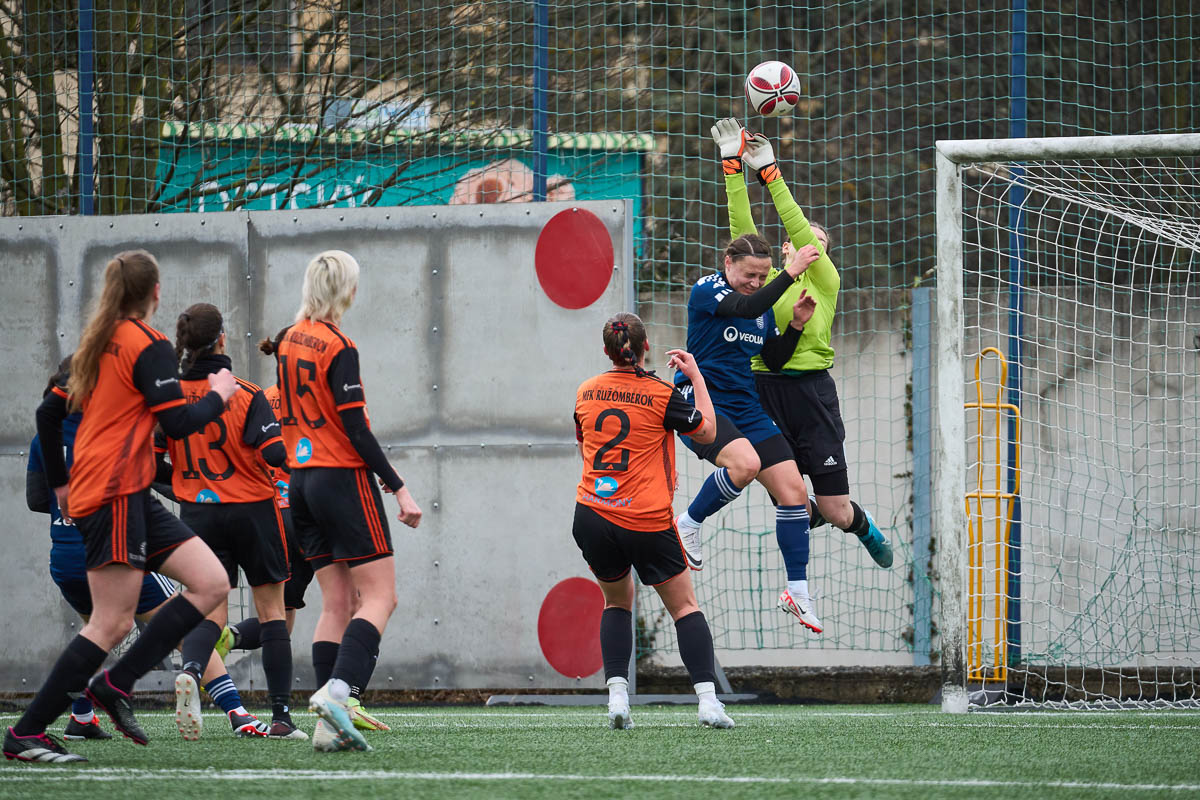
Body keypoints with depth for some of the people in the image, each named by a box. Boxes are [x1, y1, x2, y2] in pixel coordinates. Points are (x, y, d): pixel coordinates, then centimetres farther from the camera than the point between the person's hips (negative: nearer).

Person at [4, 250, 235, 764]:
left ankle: (115, 683, -1)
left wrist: (60, 484, 29)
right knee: (112, 624, -11)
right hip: (116, 497, -9)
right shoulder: (149, 345, -8)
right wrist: (217, 396, 3)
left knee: (211, 583, 2)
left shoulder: (97, 344, 17)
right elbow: (178, 423, -15)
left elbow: (48, 413, 22)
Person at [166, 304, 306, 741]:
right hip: (251, 508, -3)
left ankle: (191, 671, -28)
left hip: (197, 513, 3)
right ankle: (282, 716, 7)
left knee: (211, 608, 6)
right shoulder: (246, 396, -14)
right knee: (271, 608, 9)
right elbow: (274, 453, -22)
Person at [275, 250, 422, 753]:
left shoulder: (290, 341, 10)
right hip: (344, 480, -8)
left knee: (337, 603, 7)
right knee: (380, 596, -5)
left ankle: (328, 726, -2)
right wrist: (399, 489, -14)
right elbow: (356, 429, -16)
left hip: (301, 480, 8)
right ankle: (336, 690, -24)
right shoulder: (337, 348, -14)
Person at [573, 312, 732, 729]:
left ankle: (617, 694, 4)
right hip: (647, 522, -3)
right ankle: (707, 698, -7)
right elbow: (706, 431, 4)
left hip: (593, 515, 4)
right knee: (685, 605, 8)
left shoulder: (586, 393, 3)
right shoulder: (660, 394, -10)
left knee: (617, 601, 23)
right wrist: (696, 376, 10)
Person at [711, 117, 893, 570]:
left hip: (812, 391, -2)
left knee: (837, 514, 1)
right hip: (766, 390, 2)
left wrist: (769, 173, -11)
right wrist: (733, 167, -5)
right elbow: (742, 229, 3)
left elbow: (799, 226, -6)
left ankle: (865, 527, 38)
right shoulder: (766, 279, 12)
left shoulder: (825, 281, 5)